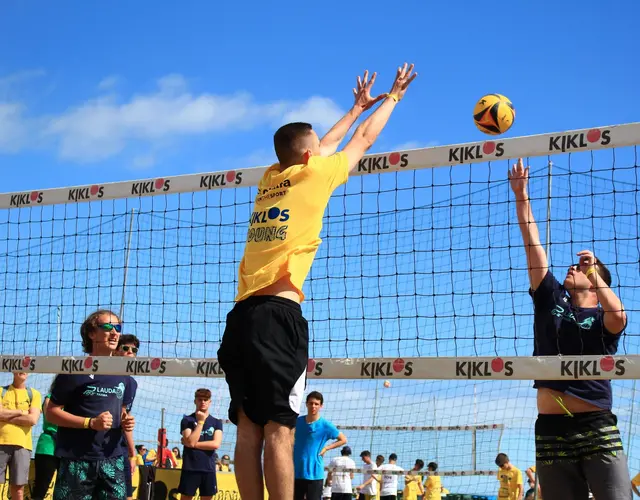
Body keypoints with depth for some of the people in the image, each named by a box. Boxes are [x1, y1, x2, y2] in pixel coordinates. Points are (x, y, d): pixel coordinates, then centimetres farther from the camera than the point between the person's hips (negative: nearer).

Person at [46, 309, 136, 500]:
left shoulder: (124, 376, 11)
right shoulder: (75, 370, -6)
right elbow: (51, 412, -6)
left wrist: (126, 421, 0)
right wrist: (90, 423, -16)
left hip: (113, 459, 5)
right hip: (76, 460, -5)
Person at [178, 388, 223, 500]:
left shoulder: (216, 422, 8)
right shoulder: (187, 420, 2)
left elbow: (216, 444, -6)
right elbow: (190, 442, -12)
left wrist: (194, 444, -9)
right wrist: (200, 421, -11)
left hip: (209, 468, 2)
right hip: (190, 468, -2)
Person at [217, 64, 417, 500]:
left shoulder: (270, 179, 18)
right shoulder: (312, 174, 3)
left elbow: (327, 145, 36)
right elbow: (364, 140, 19)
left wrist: (359, 106, 48)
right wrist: (394, 96, 34)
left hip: (243, 312, 7)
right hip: (279, 312, -7)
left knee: (249, 428, 3)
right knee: (279, 430, -10)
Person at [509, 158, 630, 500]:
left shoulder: (603, 319, 4)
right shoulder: (551, 300, 13)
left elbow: (618, 316, -21)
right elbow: (532, 245, 10)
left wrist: (594, 270, -10)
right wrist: (521, 195, 7)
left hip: (597, 427, -3)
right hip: (551, 430, 3)